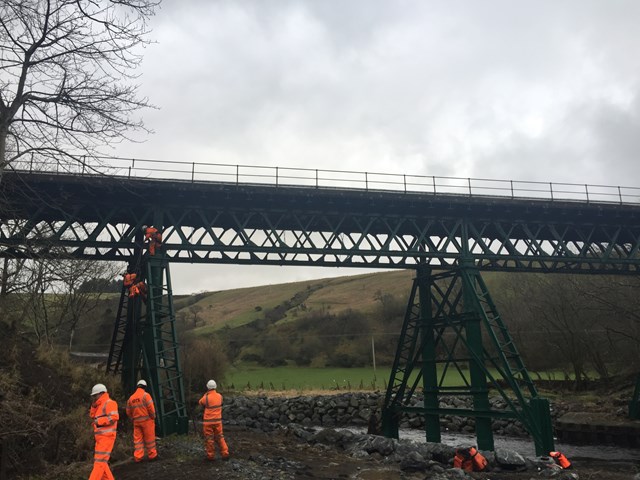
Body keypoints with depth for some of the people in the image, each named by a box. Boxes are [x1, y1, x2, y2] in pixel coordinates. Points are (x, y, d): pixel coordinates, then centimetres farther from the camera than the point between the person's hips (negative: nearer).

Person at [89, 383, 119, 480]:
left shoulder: (109, 403, -10)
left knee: (99, 461, -11)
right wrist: (93, 405, 5)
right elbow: (93, 416, 17)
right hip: (101, 437, 10)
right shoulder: (100, 405, 21)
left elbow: (114, 417, -22)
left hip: (107, 436, -10)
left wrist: (99, 421, -17)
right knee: (100, 461, 11)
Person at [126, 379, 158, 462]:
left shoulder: (131, 398, 8)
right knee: (149, 439, 5)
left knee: (137, 439, 9)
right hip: (147, 420, -4)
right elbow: (151, 408, -14)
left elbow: (128, 412, 12)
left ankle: (138, 457, 7)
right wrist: (153, 417, -1)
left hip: (136, 421, 4)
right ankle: (152, 455, 12)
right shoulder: (145, 395, -9)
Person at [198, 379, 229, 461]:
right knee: (220, 437, 15)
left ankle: (210, 455, 16)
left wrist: (206, 394, 13)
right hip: (218, 421, 4)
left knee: (209, 439, 8)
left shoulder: (206, 397, -17)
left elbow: (200, 402, 4)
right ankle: (225, 454, 14)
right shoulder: (219, 396, -4)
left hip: (208, 421, -4)